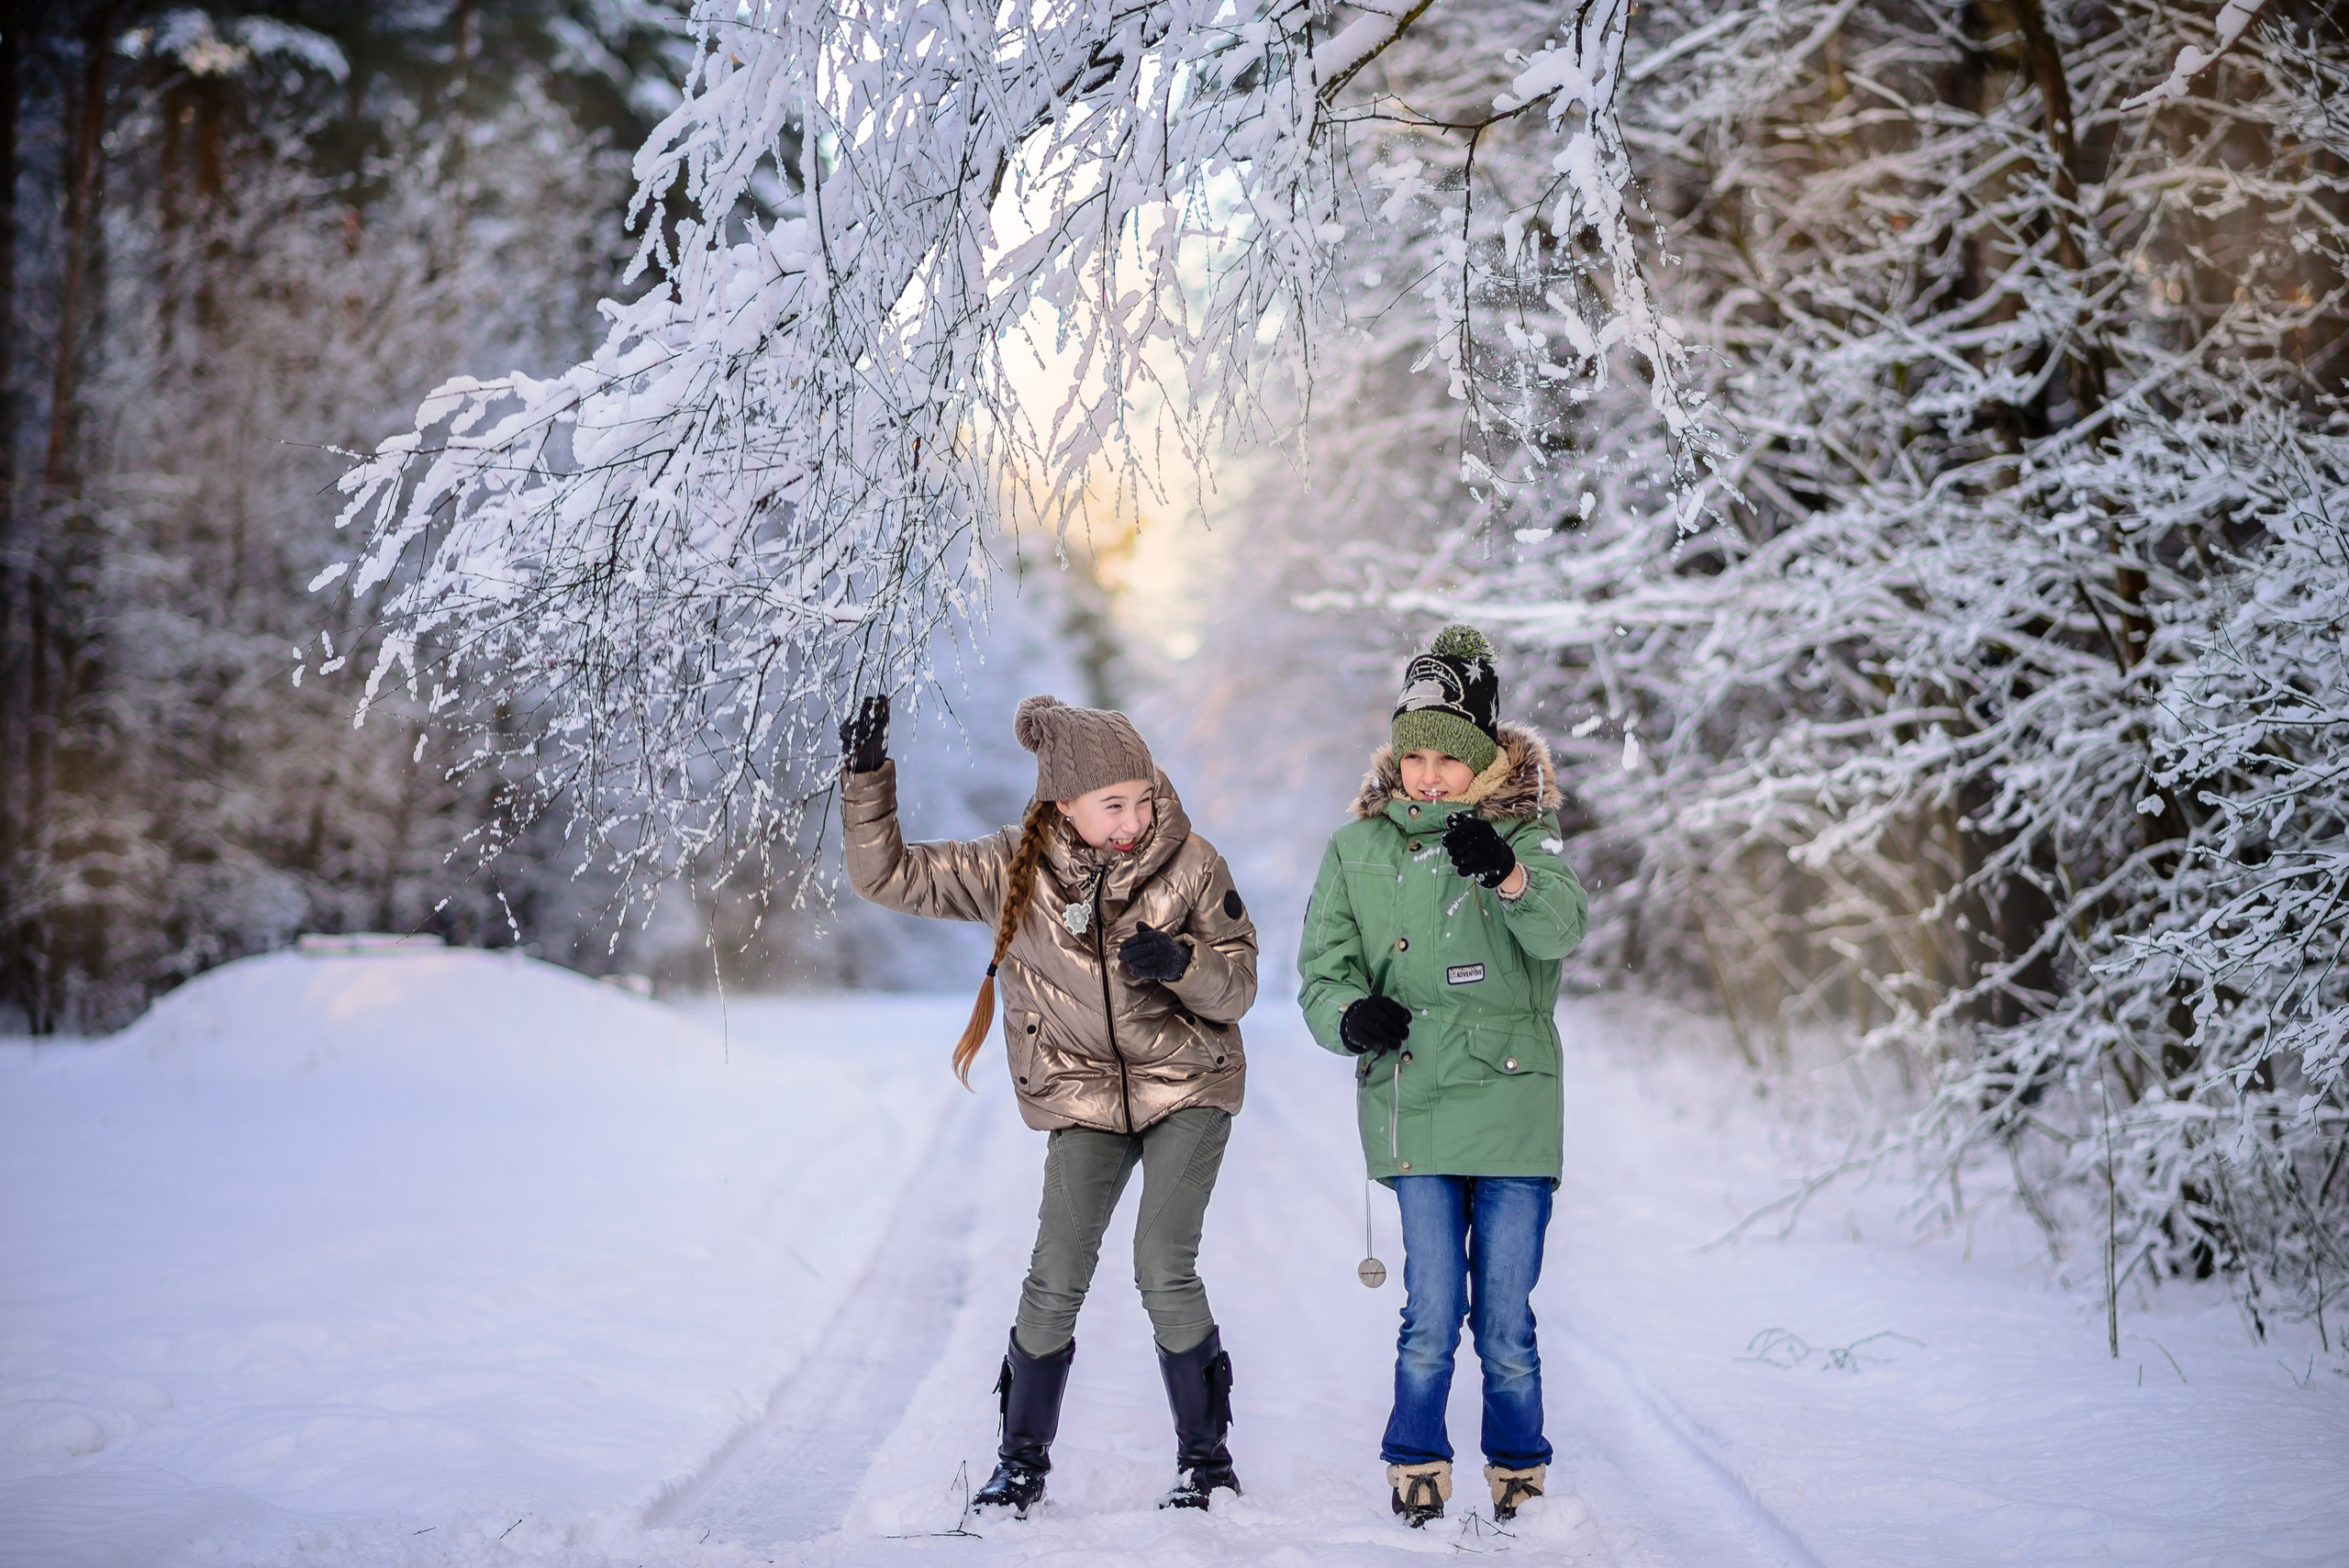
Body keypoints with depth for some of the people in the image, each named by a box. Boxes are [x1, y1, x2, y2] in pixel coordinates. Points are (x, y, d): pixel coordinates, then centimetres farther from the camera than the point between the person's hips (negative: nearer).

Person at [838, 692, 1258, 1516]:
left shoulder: (1190, 864, -11)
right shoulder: (1015, 869, -9)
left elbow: (1239, 985, -5)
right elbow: (886, 875, -6)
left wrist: (1183, 961, -26)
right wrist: (867, 779, -19)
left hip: (1188, 1086, -1)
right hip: (1082, 1096, 1)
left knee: (1165, 1270, -15)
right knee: (1057, 1279, -10)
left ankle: (1206, 1457, 4)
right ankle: (1022, 1461, 11)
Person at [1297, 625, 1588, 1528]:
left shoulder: (1526, 836, 1)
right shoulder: (1357, 850, 8)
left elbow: (1560, 928, -19)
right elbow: (1323, 969, 7)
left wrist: (1508, 875, -40)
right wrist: (1350, 1015, -16)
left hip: (1515, 1104, -1)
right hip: (1412, 1106, 1)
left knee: (1507, 1322, 3)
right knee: (1431, 1315, -5)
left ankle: (1518, 1474, 23)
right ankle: (1416, 1463, 16)